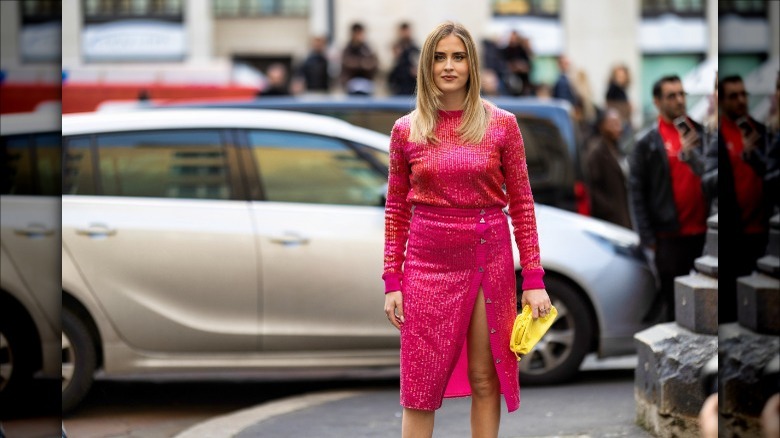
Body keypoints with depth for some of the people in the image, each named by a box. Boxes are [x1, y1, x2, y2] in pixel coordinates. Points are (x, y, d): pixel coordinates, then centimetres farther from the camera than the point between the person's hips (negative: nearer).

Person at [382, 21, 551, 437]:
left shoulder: (501, 124, 0)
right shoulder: (406, 130, 2)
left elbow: (521, 203, 1)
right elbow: (396, 210, 6)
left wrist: (534, 279, -3)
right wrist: (392, 282, 1)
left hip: (488, 260, 0)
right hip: (428, 264, 0)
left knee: (485, 378, 6)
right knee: (420, 386, 1)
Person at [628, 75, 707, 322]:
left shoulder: (701, 133, 10)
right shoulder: (647, 142, 2)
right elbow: (637, 191, 0)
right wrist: (647, 236, -5)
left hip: (702, 230, 3)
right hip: (670, 236, -3)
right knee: (675, 302, 2)